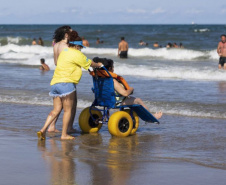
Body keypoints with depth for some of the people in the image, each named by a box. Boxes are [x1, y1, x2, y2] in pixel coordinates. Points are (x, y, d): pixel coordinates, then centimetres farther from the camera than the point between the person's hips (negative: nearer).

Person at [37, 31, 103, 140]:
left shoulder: (63, 52, 22)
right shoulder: (76, 54, -3)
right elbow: (89, 64, 7)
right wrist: (98, 65, 27)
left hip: (55, 83, 8)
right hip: (66, 83, -8)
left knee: (56, 110, 9)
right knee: (68, 110, 1)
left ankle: (43, 130, -3)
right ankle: (64, 134, 3)